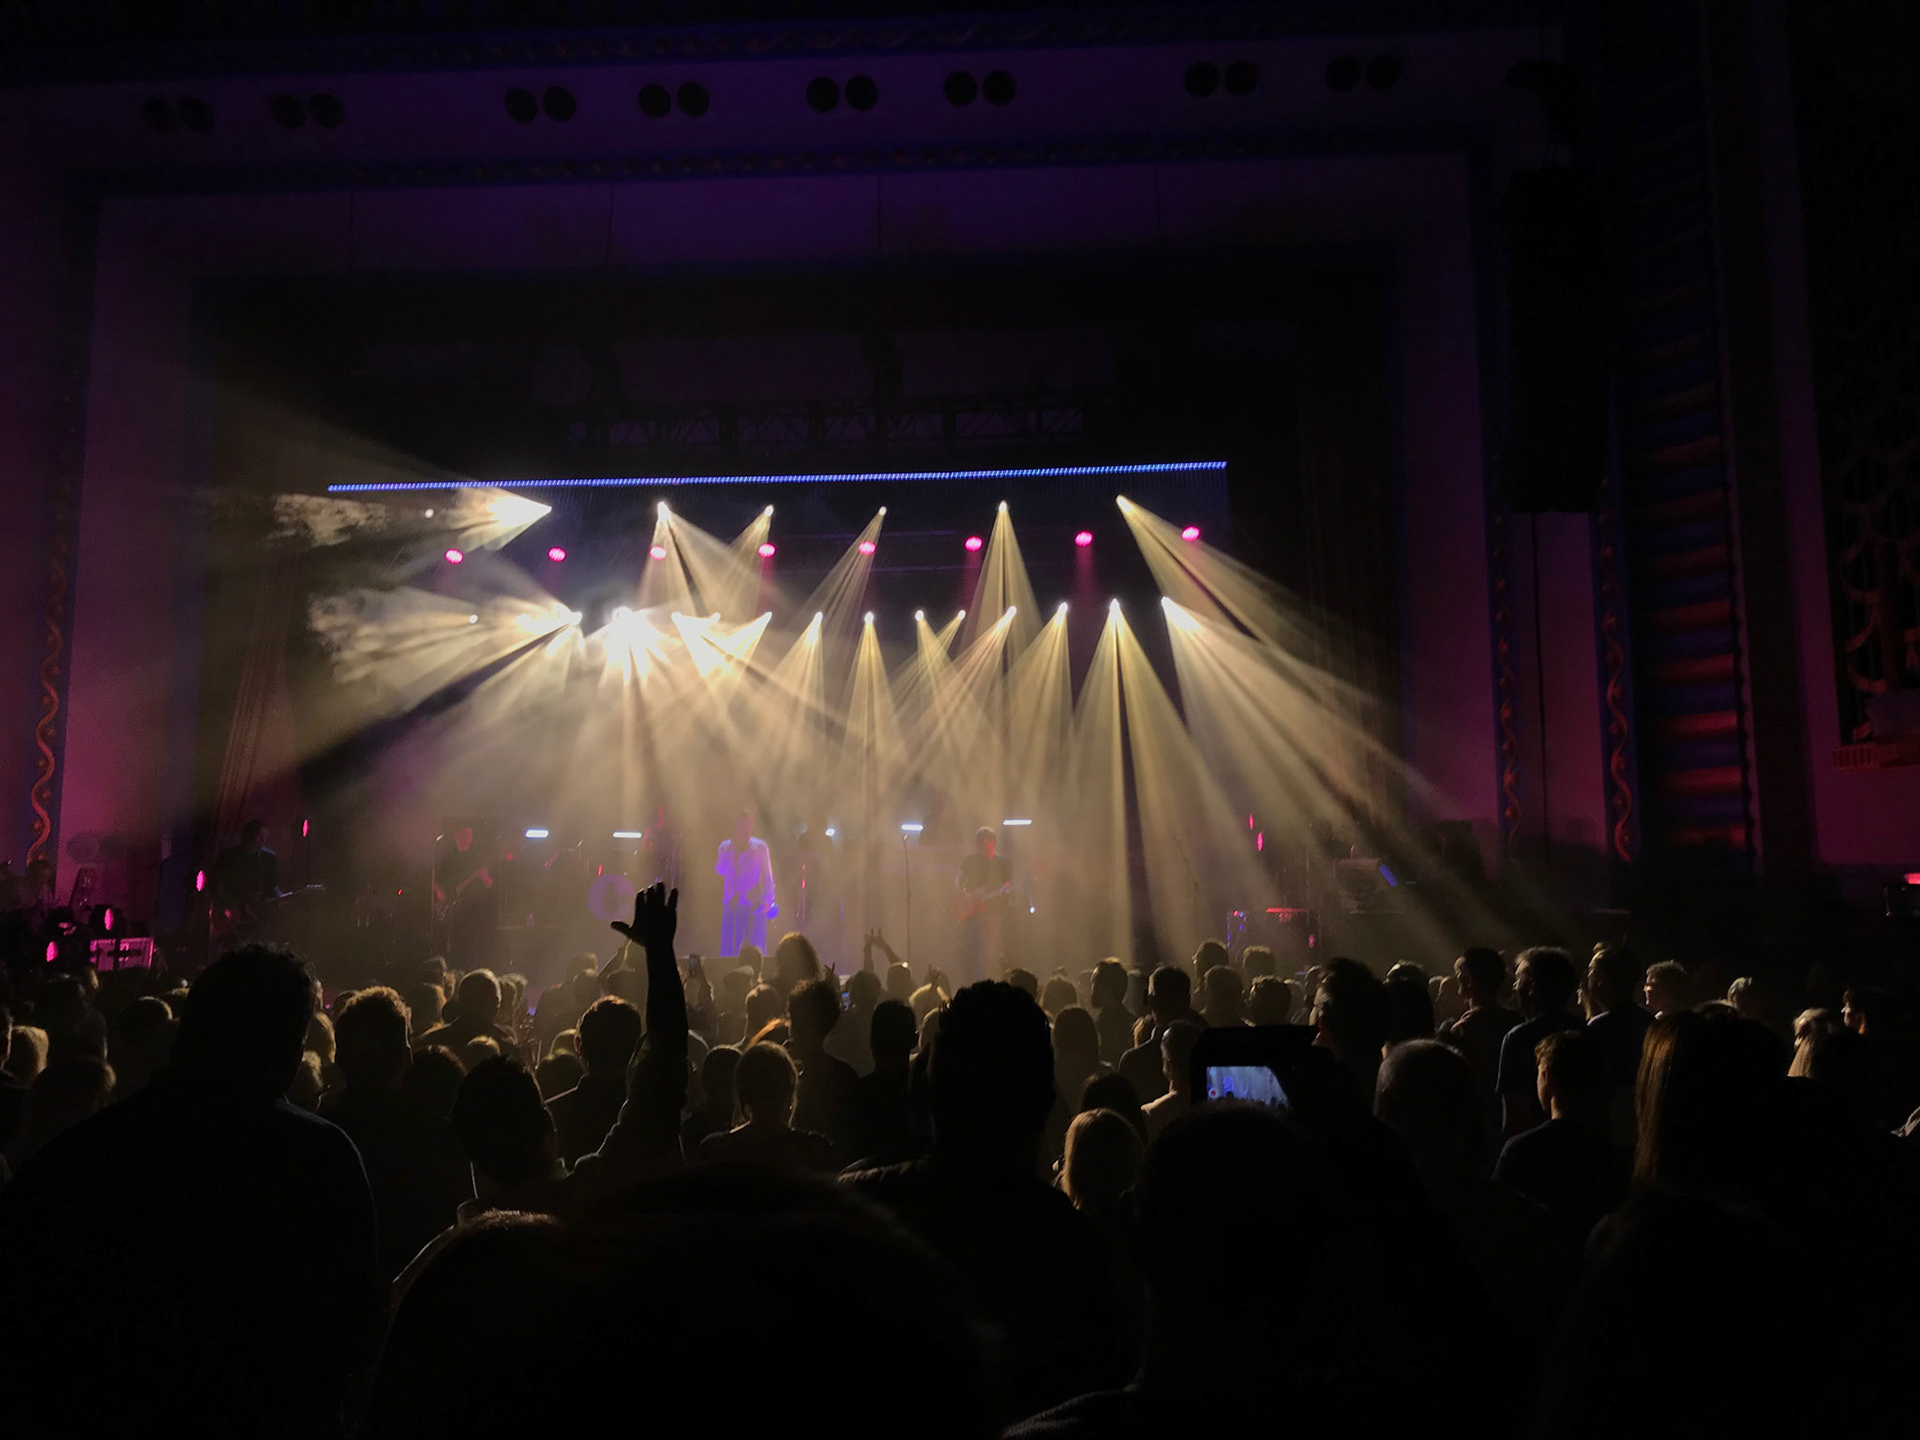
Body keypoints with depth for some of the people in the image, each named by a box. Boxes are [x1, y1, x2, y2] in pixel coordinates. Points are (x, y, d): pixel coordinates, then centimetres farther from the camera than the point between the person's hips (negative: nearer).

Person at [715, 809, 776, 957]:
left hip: (753, 904, -2)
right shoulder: (725, 847, 11)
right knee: (727, 947, 0)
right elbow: (719, 871, 3)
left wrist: (768, 900, -9)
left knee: (756, 948, -5)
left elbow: (768, 875, 2)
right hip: (731, 903, 3)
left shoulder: (760, 847, 4)